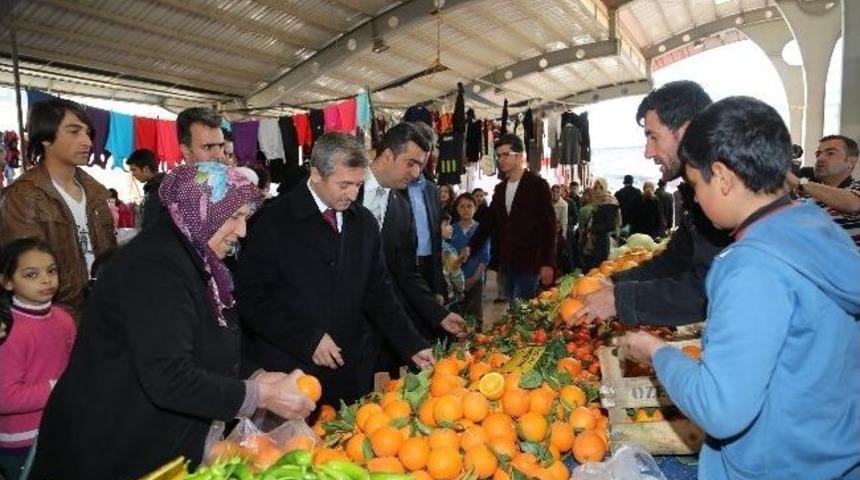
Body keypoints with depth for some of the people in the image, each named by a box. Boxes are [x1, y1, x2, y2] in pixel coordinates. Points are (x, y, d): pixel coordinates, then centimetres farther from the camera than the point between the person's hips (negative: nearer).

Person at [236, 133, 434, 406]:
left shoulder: (364, 223, 6)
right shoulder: (273, 221, -9)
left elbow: (378, 292, 8)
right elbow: (252, 296, -11)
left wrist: (413, 345, 0)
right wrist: (308, 339, -15)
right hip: (288, 373, -4)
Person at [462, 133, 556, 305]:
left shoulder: (537, 184, -6)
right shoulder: (500, 189, 13)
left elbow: (549, 226, -8)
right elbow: (489, 222, 14)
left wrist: (548, 263, -13)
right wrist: (470, 247, 2)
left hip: (529, 263, -6)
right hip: (507, 263, 6)